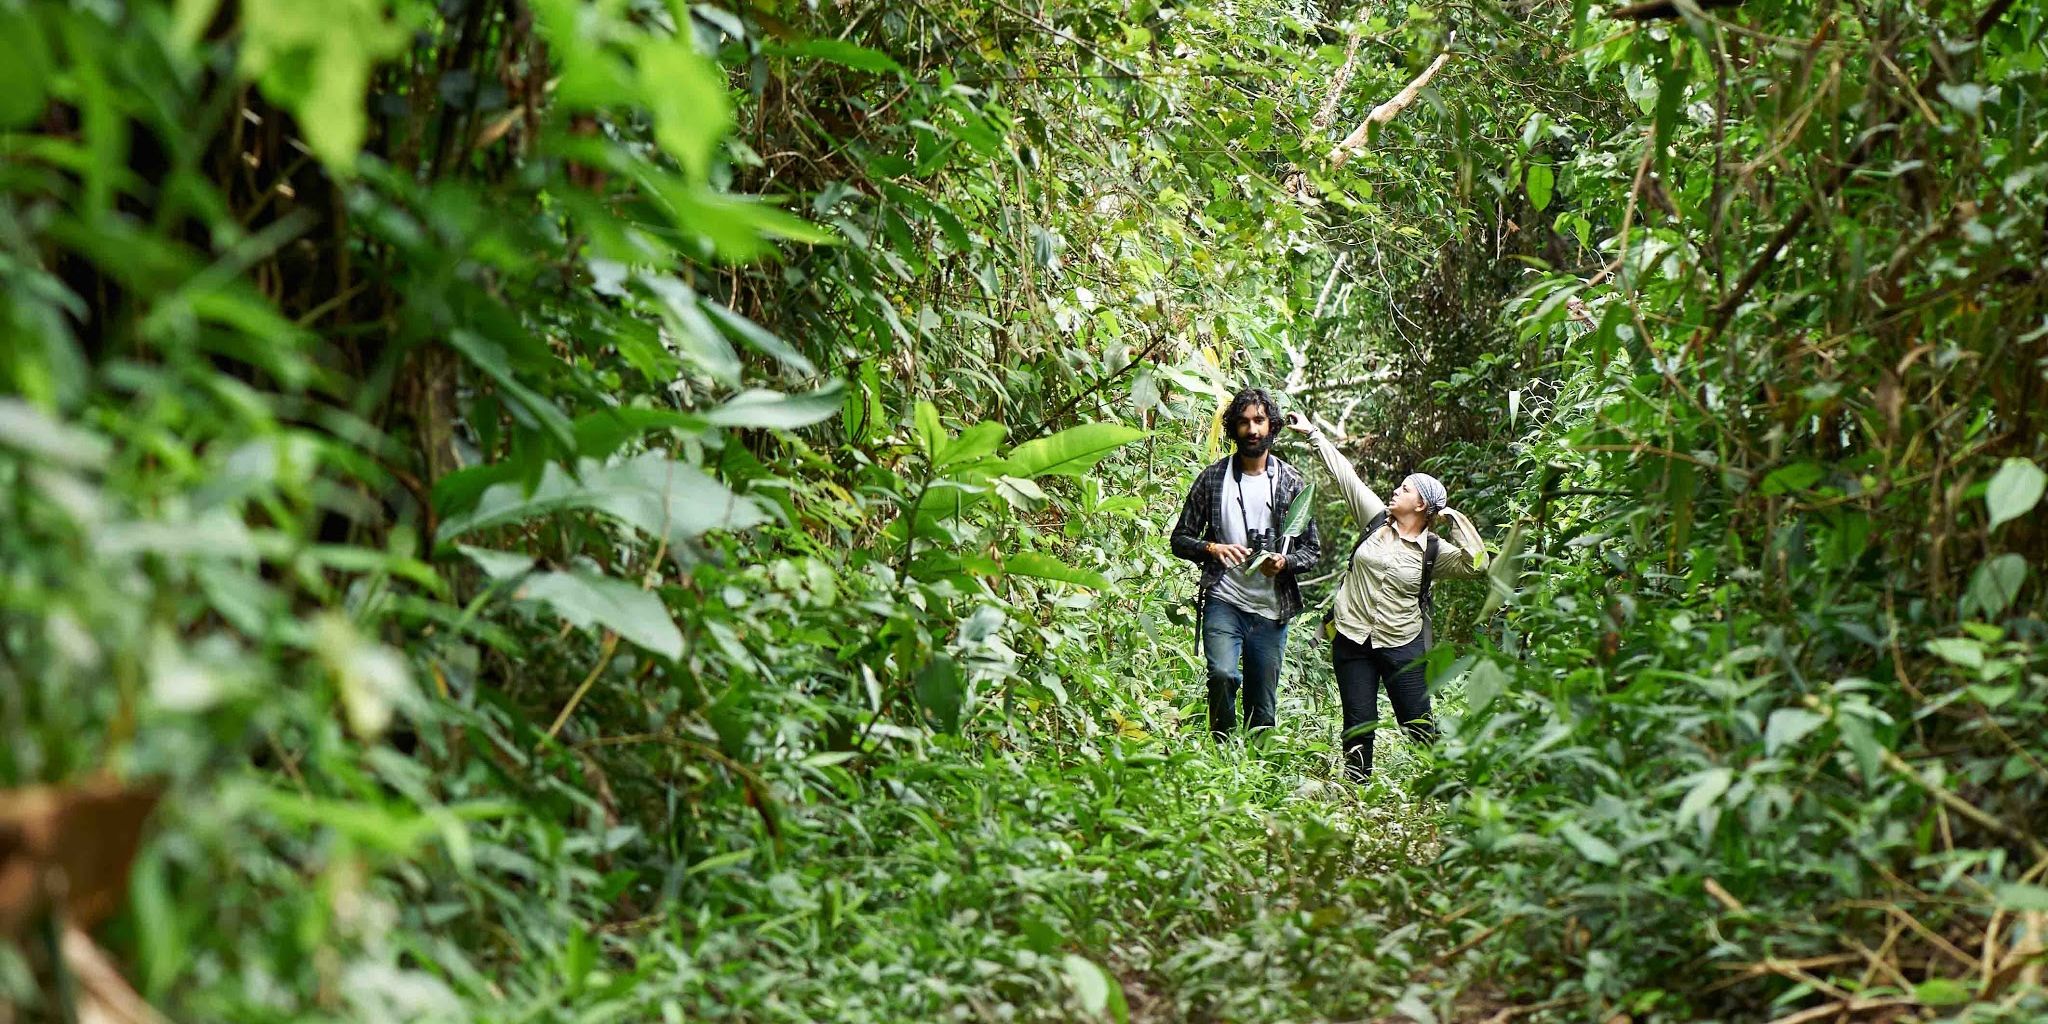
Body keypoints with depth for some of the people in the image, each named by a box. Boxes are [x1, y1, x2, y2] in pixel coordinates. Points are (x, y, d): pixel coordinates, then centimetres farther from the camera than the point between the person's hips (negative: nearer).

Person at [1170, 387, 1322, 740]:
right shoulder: (1212, 478, 4)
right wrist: (1212, 548, -13)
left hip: (1272, 610, 1)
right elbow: (1181, 538, 8)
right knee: (1222, 675, -25)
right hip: (1224, 602, -1)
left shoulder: (1292, 483, 5)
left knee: (1263, 708, 5)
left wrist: (1285, 562, -14)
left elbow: (1312, 549, 8)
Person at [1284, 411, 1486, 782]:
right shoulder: (1376, 519, 4)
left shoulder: (1434, 550, -3)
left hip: (1403, 646, -2)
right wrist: (1312, 432, 9)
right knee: (1358, 727, 6)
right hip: (1353, 640, 2)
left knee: (1418, 726, 0)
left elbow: (1476, 563, -19)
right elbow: (1344, 473, 6)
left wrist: (1453, 516, -15)